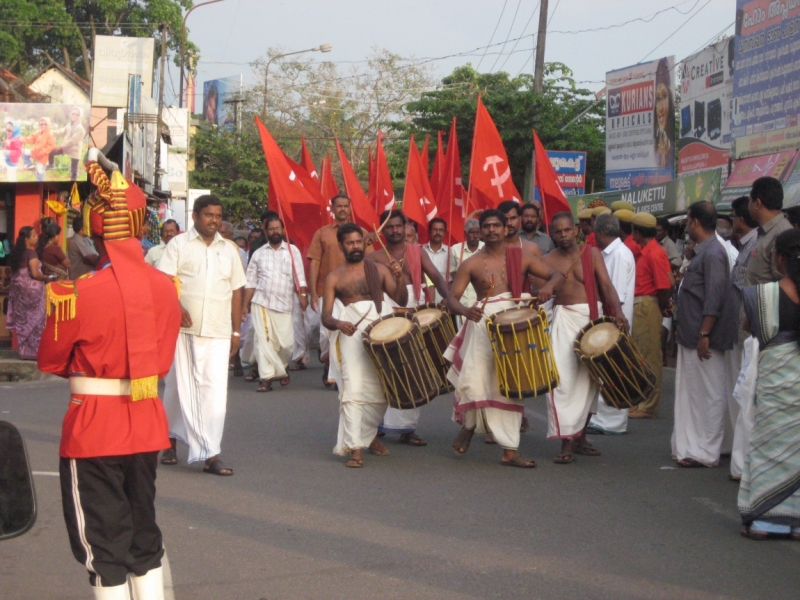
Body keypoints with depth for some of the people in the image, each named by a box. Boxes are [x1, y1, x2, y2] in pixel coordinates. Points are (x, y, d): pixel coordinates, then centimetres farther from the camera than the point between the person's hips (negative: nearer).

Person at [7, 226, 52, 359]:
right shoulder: (31, 252, -13)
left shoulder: (16, 252, 9)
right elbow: (35, 274, -19)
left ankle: (24, 351, 12)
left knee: (23, 320, 9)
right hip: (31, 289, -7)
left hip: (19, 289, 8)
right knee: (34, 320, -2)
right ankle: (34, 351, -2)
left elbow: (14, 272, 13)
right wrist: (48, 278, -5)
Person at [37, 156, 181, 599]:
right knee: (143, 529, 18)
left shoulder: (76, 294, -18)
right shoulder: (165, 286, -3)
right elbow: (163, 360, 7)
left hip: (92, 430, -5)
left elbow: (51, 362, -4)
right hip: (147, 424, 5)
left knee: (102, 541, 6)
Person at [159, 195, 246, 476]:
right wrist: (175, 307, -22)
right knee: (179, 385, 8)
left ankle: (211, 455, -8)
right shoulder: (178, 244, 4)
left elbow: (236, 291, 16)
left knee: (215, 389, -7)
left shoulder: (229, 249, 15)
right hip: (182, 328, -2)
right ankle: (171, 439, 27)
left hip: (218, 332, 2)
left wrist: (236, 330, 12)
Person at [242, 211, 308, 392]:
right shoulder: (258, 253, 11)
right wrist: (245, 304, 6)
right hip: (261, 303, 1)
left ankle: (281, 368, 28)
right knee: (263, 340, -7)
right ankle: (267, 377, -4)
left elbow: (299, 277, 1)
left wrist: (303, 296, -13)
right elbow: (251, 281, 11)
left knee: (285, 343, -1)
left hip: (284, 304, -1)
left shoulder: (292, 251, 7)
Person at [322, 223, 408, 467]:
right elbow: (326, 317, 2)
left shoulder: (379, 270, 14)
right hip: (351, 333, -3)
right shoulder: (334, 278, 8)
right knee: (353, 388, -16)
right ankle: (355, 449, -18)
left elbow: (401, 300, 8)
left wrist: (399, 278, -8)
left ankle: (370, 435, 31)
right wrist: (338, 323, -19)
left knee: (381, 388, 7)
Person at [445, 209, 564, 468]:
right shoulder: (471, 264, 0)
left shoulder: (521, 258, 5)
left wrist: (548, 286, -19)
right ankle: (469, 426, 17)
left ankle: (510, 450, 12)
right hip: (482, 324, -2)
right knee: (475, 382, -15)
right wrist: (466, 311, -26)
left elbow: (557, 275, 4)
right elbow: (452, 298, -4)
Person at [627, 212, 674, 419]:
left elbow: (665, 286, -21)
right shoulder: (646, 251, 13)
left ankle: (648, 406, 2)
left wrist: (663, 306, -8)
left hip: (647, 307, -10)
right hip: (638, 307, 10)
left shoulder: (655, 253, -17)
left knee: (649, 357, -4)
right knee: (640, 355, 15)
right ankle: (642, 402, 23)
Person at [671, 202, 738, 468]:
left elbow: (714, 299, -23)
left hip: (703, 339, -10)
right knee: (692, 393, 15)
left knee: (708, 394, -2)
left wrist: (704, 335, -24)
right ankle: (689, 447, 23)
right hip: (692, 337, 10)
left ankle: (706, 453, 3)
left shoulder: (712, 253, -16)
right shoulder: (702, 251, 14)